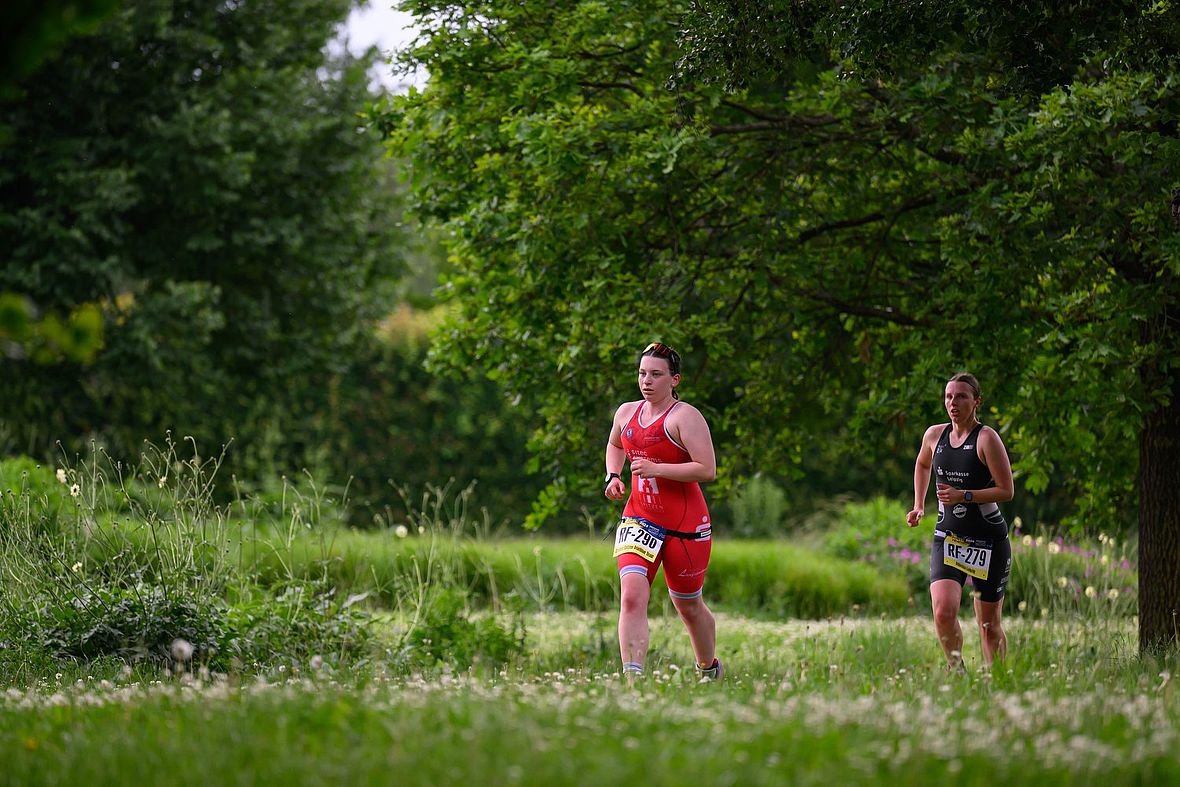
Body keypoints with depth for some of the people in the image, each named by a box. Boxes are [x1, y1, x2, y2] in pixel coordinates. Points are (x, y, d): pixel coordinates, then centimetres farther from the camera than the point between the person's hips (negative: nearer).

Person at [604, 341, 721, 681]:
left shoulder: (685, 416, -12)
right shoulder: (626, 412, 9)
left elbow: (707, 469, -20)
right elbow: (614, 445, 32)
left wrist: (656, 469, -26)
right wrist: (613, 477, 12)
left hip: (685, 524, -4)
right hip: (638, 520, 4)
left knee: (688, 605, 11)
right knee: (631, 595, -19)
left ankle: (709, 669, 38)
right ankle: (632, 677, -25)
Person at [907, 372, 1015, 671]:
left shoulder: (987, 438, -10)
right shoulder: (934, 435, 6)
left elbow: (1006, 491, -12)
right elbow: (922, 465, 29)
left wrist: (963, 496, -21)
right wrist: (919, 506, 21)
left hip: (989, 541, -3)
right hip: (947, 537, 3)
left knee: (989, 624, 5)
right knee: (943, 612, -18)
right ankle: (956, 669, 4)